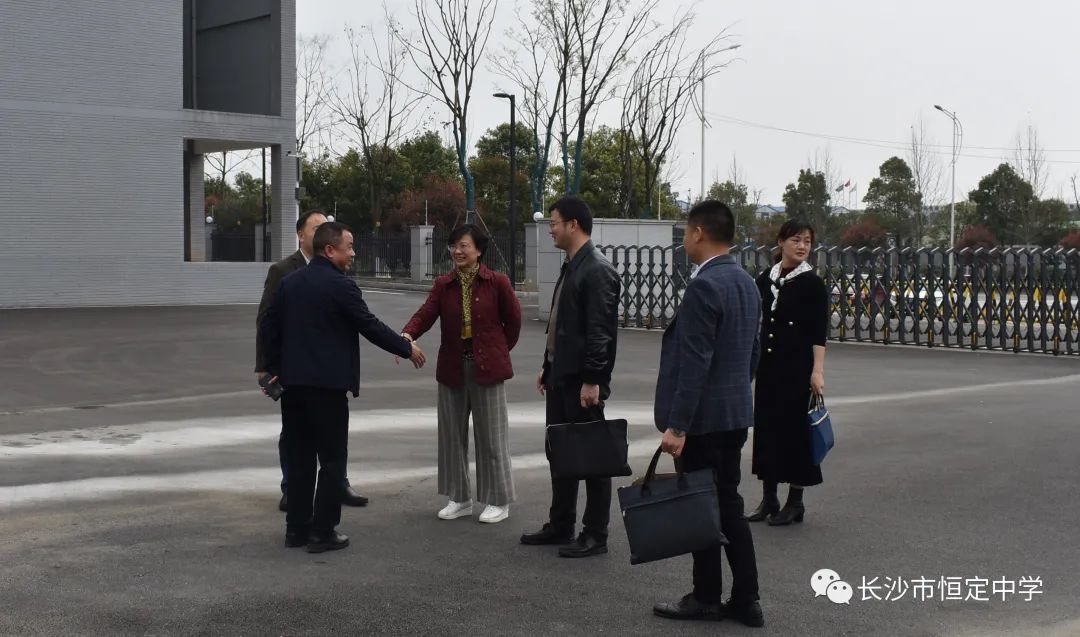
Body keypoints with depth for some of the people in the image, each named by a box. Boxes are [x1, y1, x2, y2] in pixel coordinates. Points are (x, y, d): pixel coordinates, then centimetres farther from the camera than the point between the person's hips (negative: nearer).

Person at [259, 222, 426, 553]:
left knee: (299, 459, 13)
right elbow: (370, 326, -10)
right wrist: (407, 348, 2)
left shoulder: (289, 282, 9)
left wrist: (277, 367, 19)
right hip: (327, 385, -7)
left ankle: (297, 528, 18)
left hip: (293, 382, 7)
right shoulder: (340, 286, -13)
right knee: (332, 460, 1)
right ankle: (322, 532, 2)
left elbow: (267, 327, 11)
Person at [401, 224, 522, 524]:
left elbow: (513, 319, 2)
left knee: (491, 435, 2)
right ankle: (460, 498, 23)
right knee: (452, 434, 10)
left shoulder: (497, 282, -6)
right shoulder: (443, 285, 3)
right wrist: (407, 335, -29)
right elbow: (426, 314, -10)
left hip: (486, 368, -4)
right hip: (452, 369, 4)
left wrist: (500, 351, 8)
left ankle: (498, 501, 14)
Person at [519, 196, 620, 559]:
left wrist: (592, 380, -22)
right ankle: (560, 525, 25)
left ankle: (595, 535, 7)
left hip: (581, 381, -10)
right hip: (560, 376, 10)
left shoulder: (597, 270, -15)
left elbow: (600, 331, -20)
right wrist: (548, 367, 18)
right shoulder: (571, 267, 14)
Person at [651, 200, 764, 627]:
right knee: (728, 505, 13)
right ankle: (745, 600, 16)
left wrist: (677, 425, -21)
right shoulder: (746, 283, 11)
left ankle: (706, 599, 13)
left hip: (704, 416, -9)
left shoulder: (703, 286, -18)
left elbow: (695, 363, -22)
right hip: (735, 413, 9)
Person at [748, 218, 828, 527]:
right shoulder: (765, 279, 7)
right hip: (767, 362, 5)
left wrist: (818, 370, -17)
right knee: (765, 425, 8)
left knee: (793, 427, -1)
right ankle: (769, 498, 19)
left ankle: (795, 502, 11)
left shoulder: (812, 283, -6)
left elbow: (819, 331, -9)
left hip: (797, 364, -5)